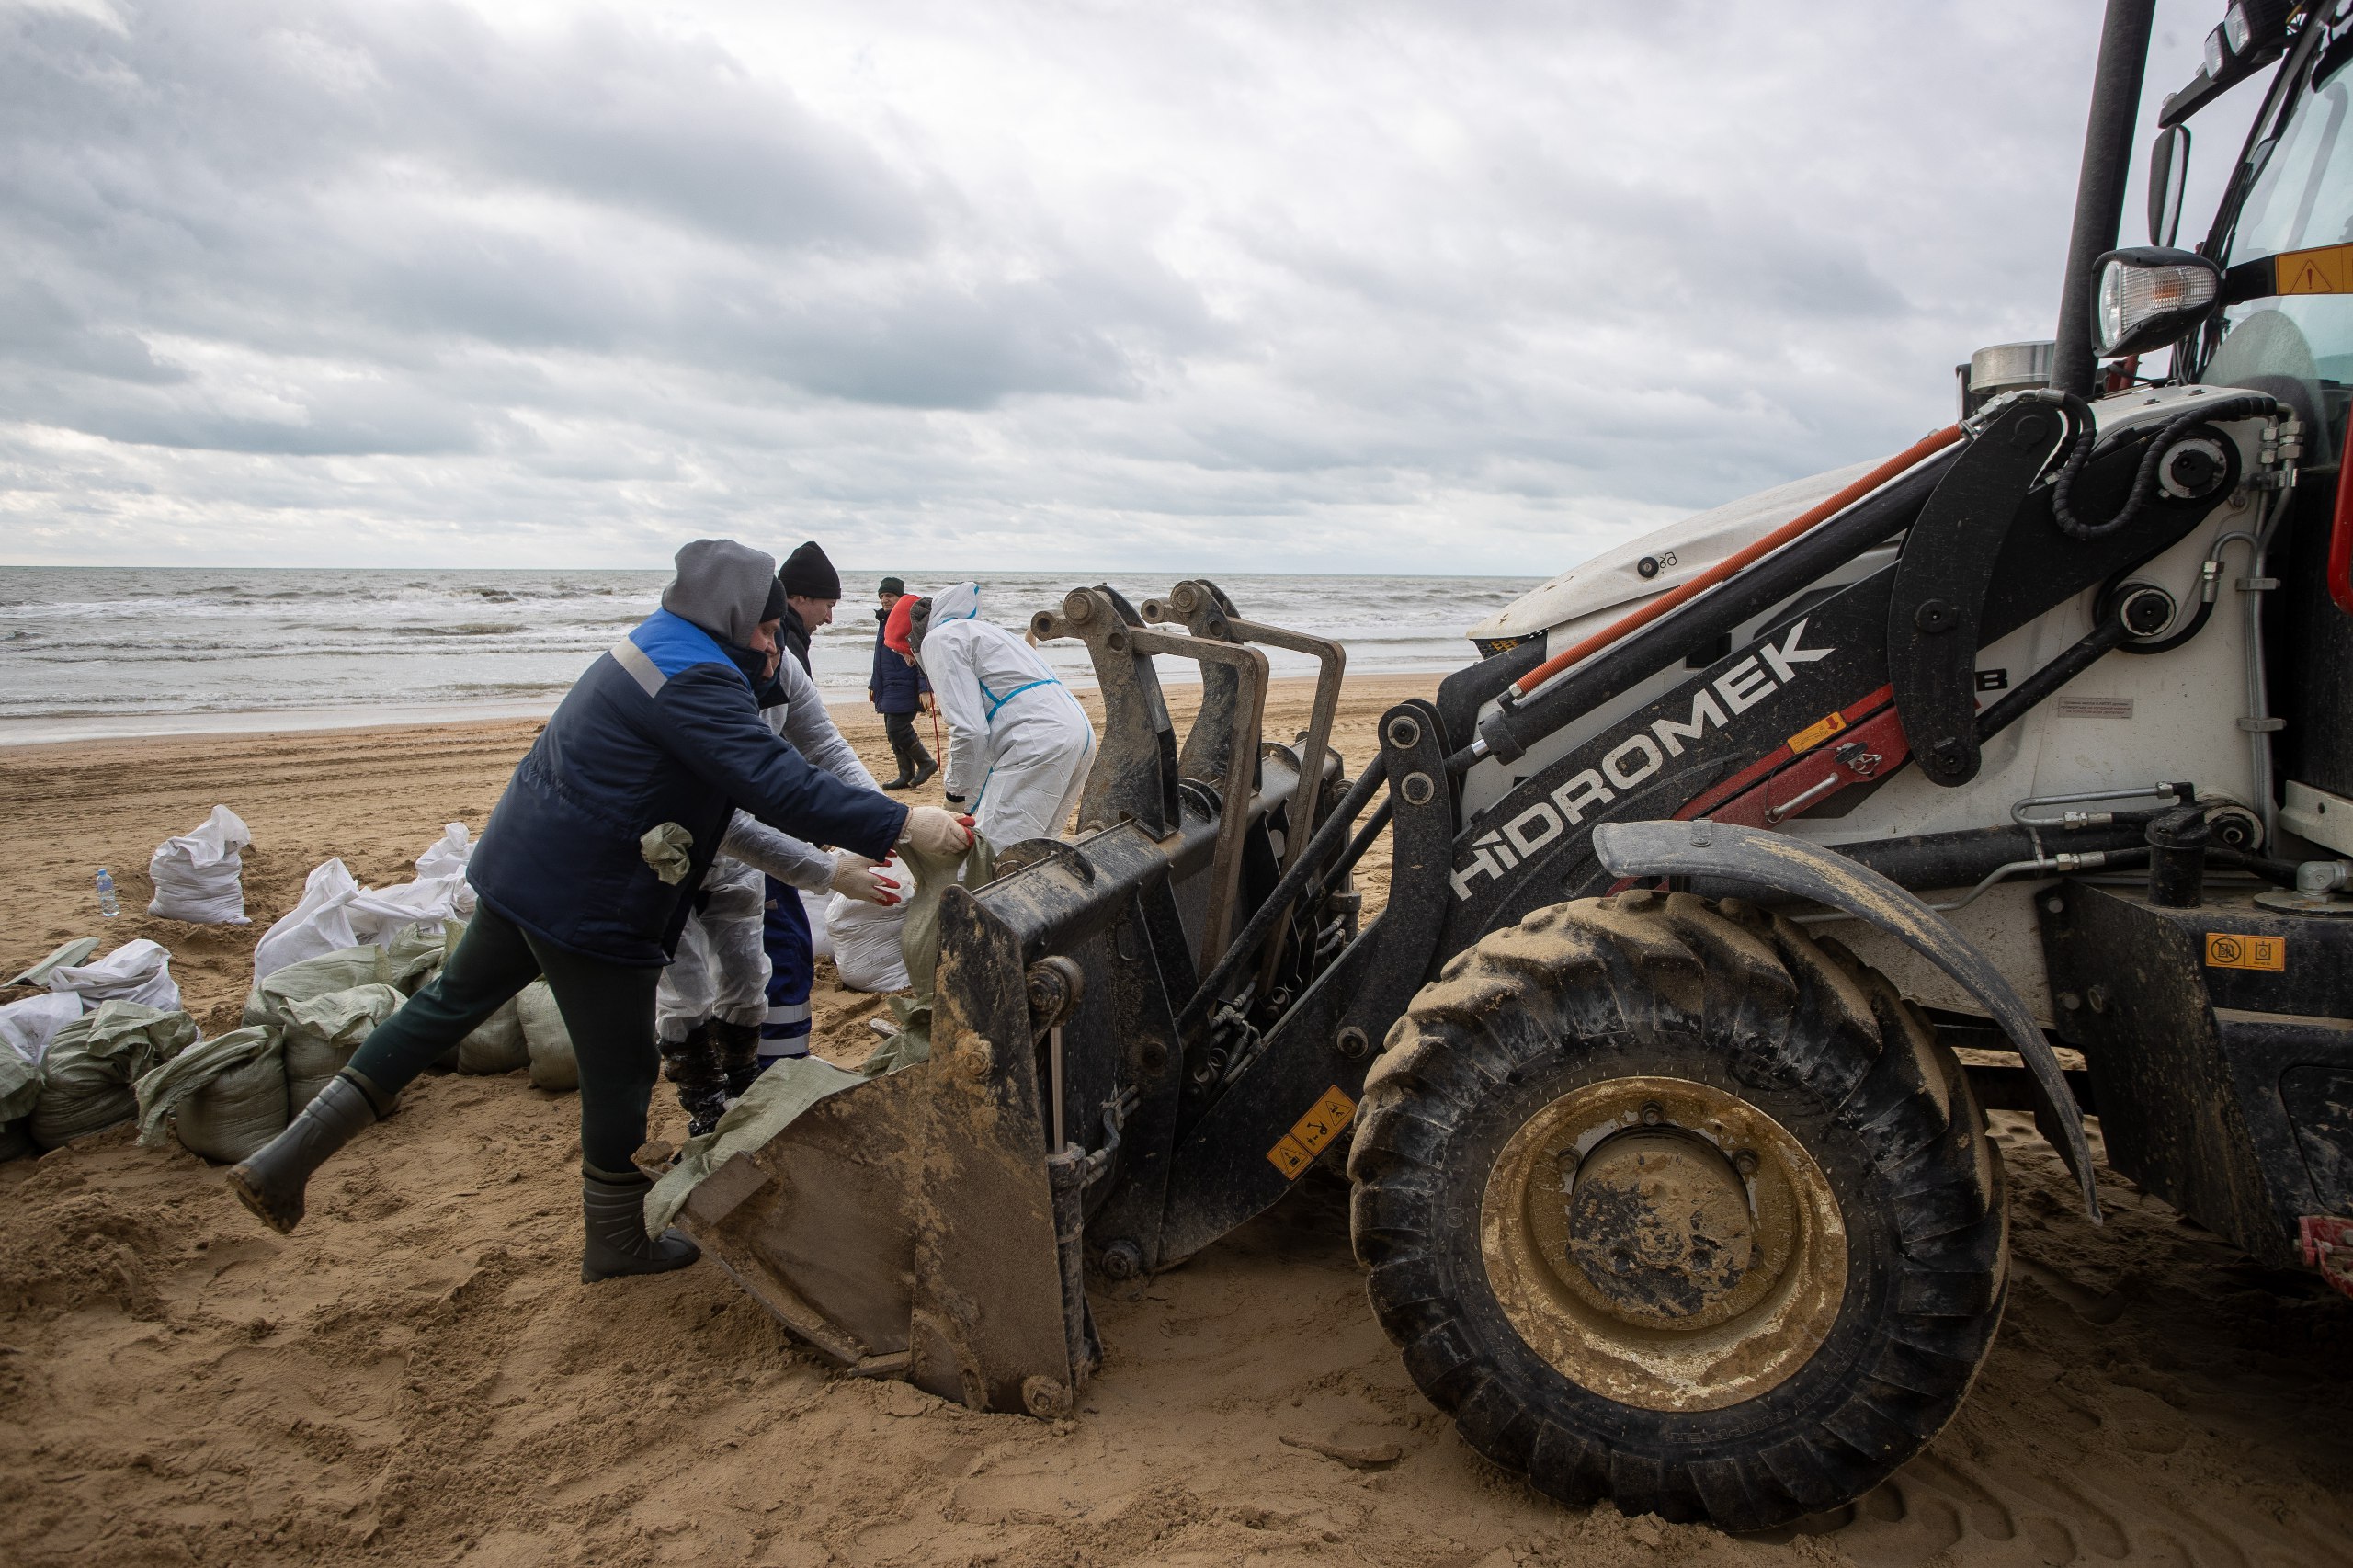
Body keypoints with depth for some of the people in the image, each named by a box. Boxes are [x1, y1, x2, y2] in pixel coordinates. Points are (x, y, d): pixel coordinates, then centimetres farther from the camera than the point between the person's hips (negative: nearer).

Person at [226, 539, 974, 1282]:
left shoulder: (653, 649, 13)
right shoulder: (695, 683, -21)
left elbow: (734, 791, 18)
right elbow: (777, 785, -31)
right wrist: (903, 824, -30)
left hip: (522, 867, 10)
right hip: (589, 906, -10)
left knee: (451, 1002, 23)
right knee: (620, 1069, 7)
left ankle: (288, 1156, 26)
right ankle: (617, 1241, 26)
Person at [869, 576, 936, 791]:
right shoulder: (884, 621, 15)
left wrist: (925, 689, -22)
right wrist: (873, 685, 26)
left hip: (906, 688, -9)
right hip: (888, 688, 9)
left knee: (897, 729, -13)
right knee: (893, 732, 9)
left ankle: (926, 763, 5)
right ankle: (906, 776, 17)